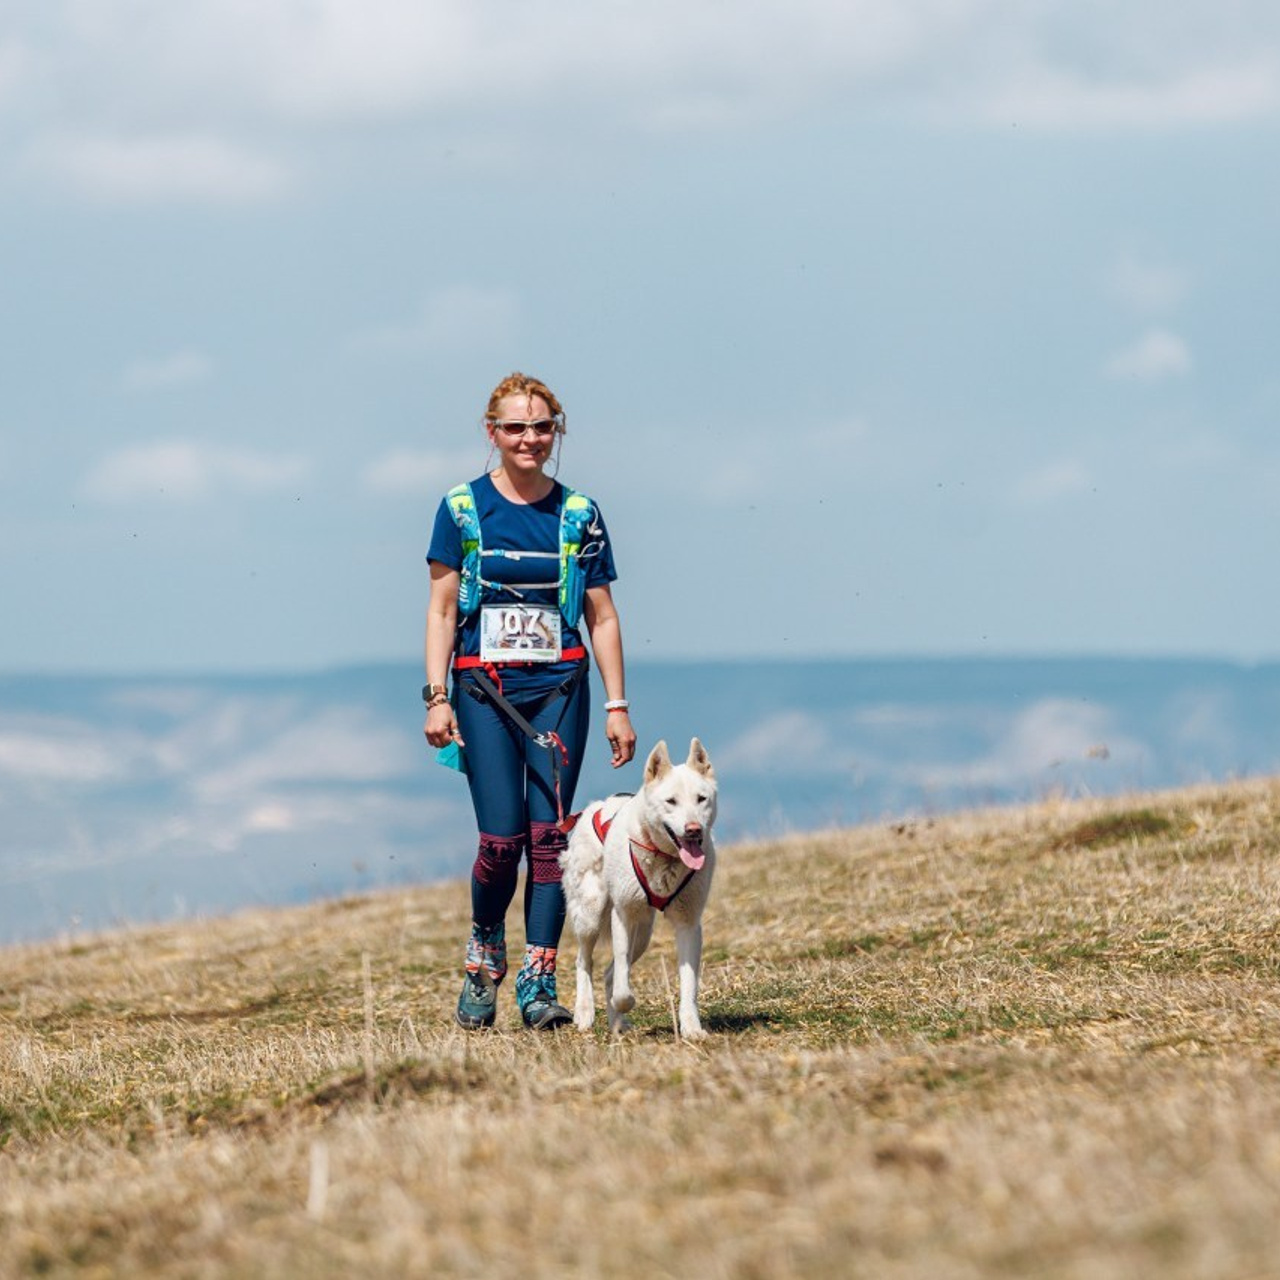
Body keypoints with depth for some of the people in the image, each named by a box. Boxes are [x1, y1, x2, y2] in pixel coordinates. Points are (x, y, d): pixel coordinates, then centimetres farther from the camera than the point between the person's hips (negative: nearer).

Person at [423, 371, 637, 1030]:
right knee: (502, 837, -9)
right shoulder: (462, 508, 2)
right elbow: (441, 609, 2)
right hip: (483, 688, -1)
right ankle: (483, 956, 16)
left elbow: (602, 617, 8)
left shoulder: (578, 515, 6)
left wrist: (618, 705, 3)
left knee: (549, 833, -5)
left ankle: (538, 982, -3)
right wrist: (436, 697, -5)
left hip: (559, 687, 1)